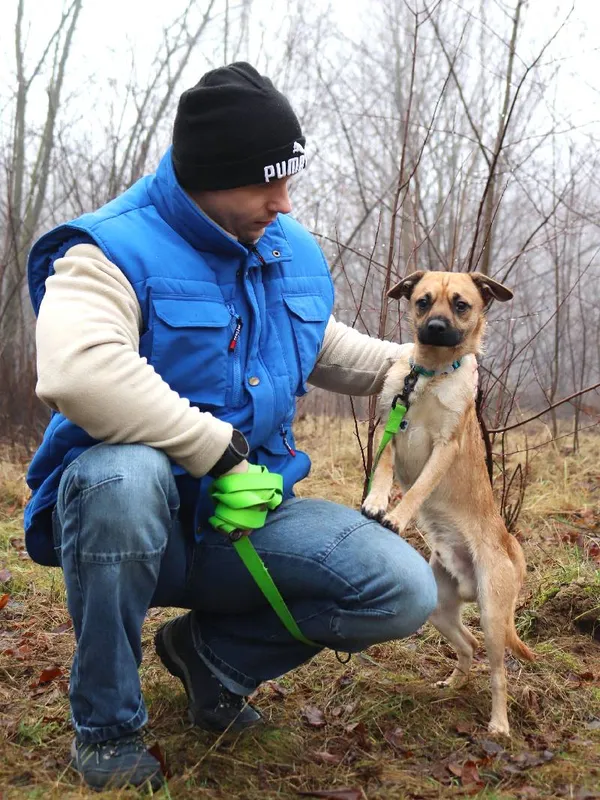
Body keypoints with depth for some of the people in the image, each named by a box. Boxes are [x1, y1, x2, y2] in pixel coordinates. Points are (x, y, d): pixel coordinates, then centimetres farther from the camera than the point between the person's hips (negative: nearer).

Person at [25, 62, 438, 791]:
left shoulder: (292, 252, 7)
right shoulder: (113, 251, -15)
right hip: (125, 513, -5)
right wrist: (220, 449, -29)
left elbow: (326, 349, 25)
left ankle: (212, 653, 12)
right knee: (126, 475, -42)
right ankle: (105, 725, -14)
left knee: (403, 592, -13)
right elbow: (76, 374, -36)